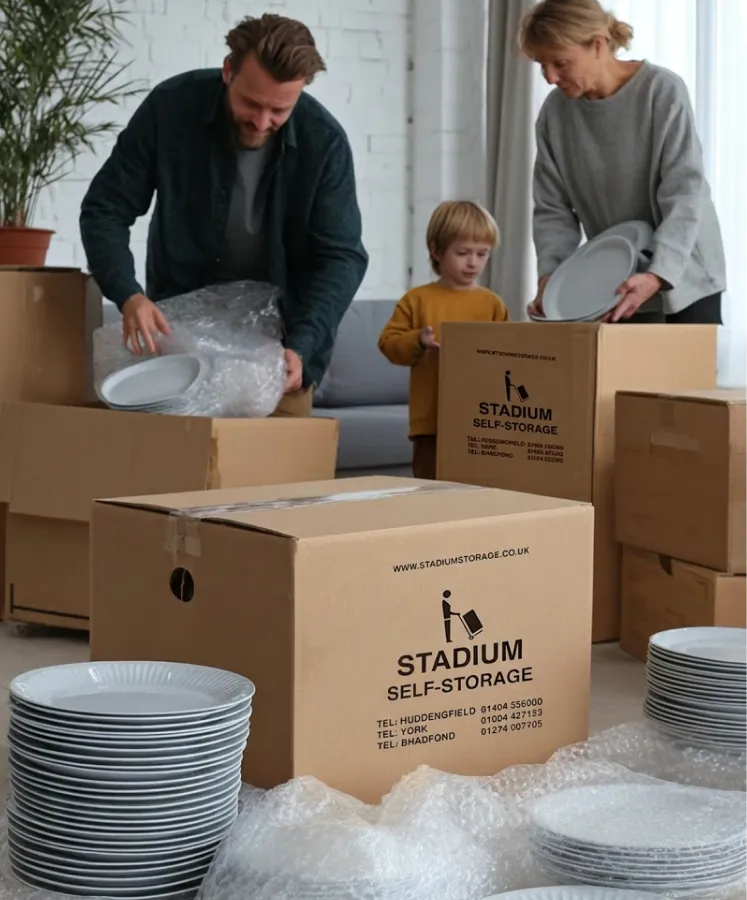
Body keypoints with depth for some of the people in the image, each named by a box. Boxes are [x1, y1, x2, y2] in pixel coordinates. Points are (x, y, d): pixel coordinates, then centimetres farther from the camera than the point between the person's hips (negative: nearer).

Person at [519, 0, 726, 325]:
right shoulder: (555, 113, -4)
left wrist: (657, 275, -34)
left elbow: (685, 193, -21)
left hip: (683, 275, -3)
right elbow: (553, 209, -2)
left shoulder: (662, 91, -17)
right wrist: (550, 276, -20)